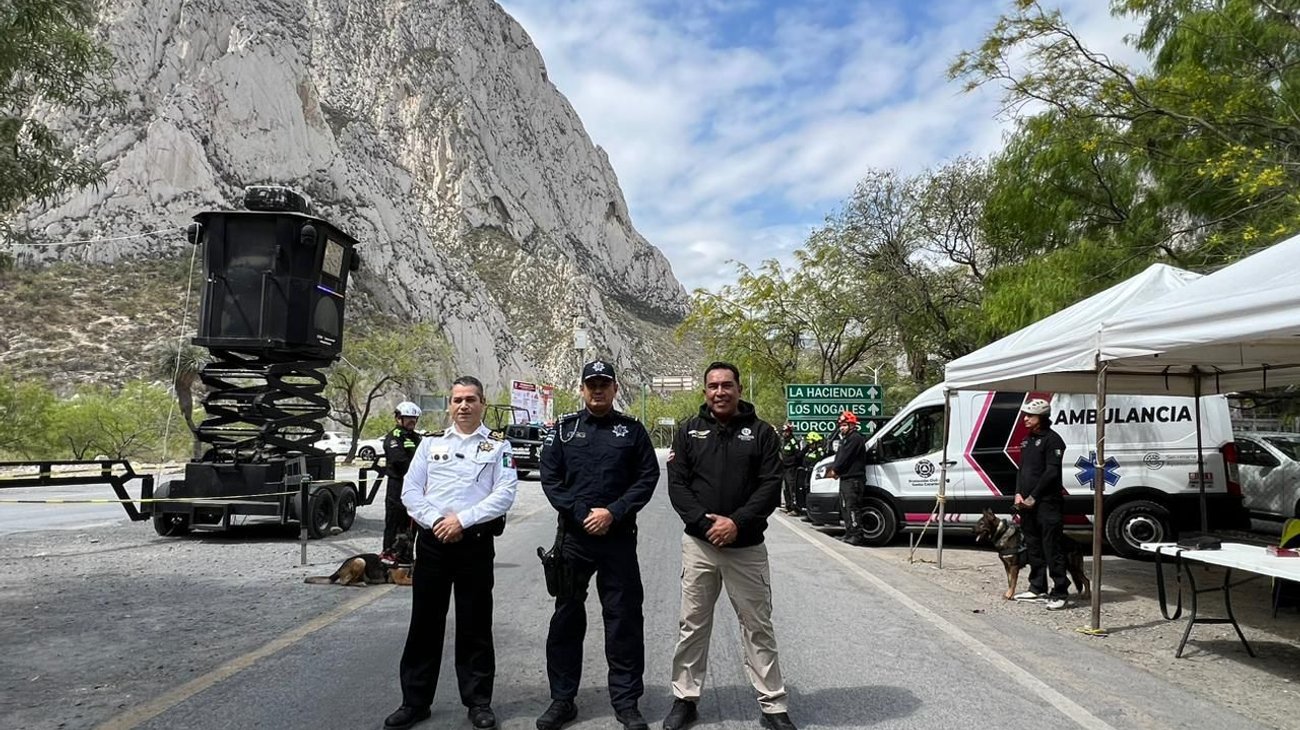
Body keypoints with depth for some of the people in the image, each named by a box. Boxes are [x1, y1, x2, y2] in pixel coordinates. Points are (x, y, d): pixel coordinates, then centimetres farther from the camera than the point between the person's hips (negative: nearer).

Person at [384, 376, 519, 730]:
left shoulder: (498, 446, 3)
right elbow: (410, 490, 5)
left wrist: (462, 519, -16)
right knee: (425, 622, 9)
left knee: (475, 625, 6)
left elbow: (505, 493, -8)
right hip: (432, 541, 2)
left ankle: (478, 701, 19)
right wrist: (435, 521, -11)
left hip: (476, 542, -2)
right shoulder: (431, 443, 10)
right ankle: (415, 701, 21)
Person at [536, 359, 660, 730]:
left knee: (624, 619, 4)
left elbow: (648, 476, -2)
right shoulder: (563, 429, 6)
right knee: (567, 617, 9)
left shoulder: (632, 429, 4)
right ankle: (562, 699, 23)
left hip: (619, 538, -1)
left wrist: (613, 513, -13)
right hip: (573, 536, 1)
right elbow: (550, 478, 0)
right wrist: (582, 514, -12)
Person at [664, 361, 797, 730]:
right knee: (692, 625, 10)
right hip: (698, 544, 1)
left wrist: (737, 523, -17)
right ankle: (685, 699, 24)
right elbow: (677, 484, 0)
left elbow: (771, 486, -5)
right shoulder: (689, 431, 6)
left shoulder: (761, 432, 2)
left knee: (758, 627, 7)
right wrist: (704, 523, -14)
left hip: (747, 546, -1)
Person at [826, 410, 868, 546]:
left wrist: (835, 470, -7)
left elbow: (845, 457, -17)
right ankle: (849, 534, 19)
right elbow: (839, 456, 21)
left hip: (853, 479, -11)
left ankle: (857, 536, -14)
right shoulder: (846, 438, 23)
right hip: (845, 479, 11)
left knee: (852, 507, -13)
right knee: (845, 507, 13)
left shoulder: (855, 438, -11)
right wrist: (833, 469, 5)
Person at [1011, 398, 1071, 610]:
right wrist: (1018, 494, 5)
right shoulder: (1028, 440, 18)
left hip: (1047, 503, -9)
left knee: (1052, 549, -7)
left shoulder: (1052, 439, -9)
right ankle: (1037, 588, 23)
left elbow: (1052, 472, -15)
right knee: (1033, 547, 14)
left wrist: (1033, 497, -14)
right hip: (1027, 503, 9)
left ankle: (1059, 594, -3)